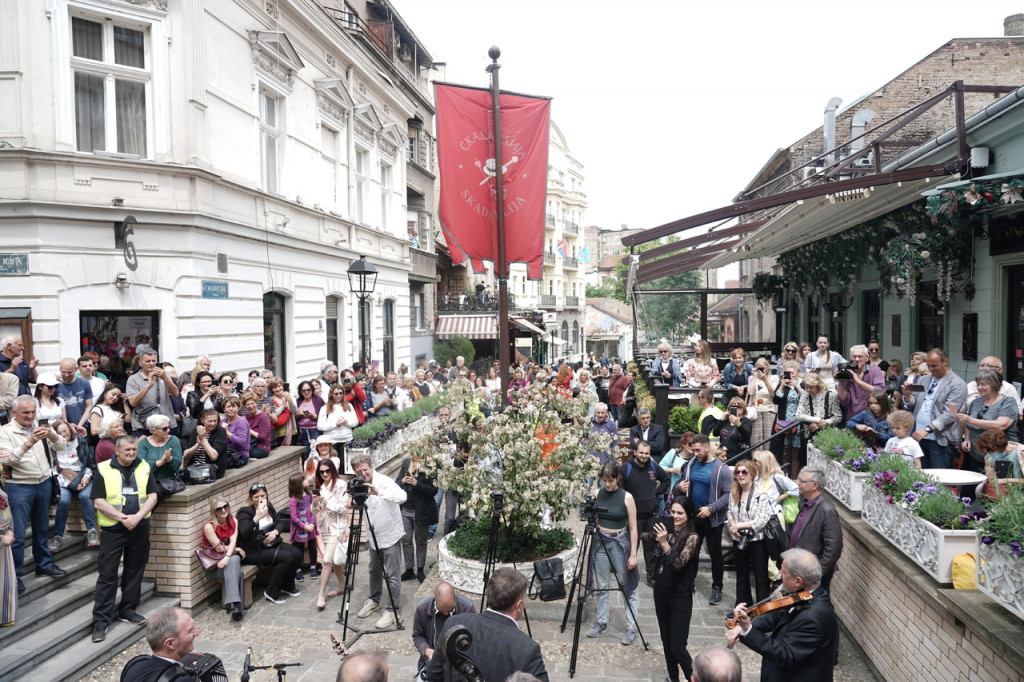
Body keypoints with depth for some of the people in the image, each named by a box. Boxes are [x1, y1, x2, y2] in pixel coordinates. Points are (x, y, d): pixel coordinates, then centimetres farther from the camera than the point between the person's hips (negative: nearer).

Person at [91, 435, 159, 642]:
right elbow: (98, 501, -8)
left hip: (139, 528, 3)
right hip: (112, 529, -3)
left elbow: (152, 496, 1)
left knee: (135, 571, 11)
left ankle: (128, 610, 26)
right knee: (107, 574, -1)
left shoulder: (144, 468, 5)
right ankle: (101, 619, 6)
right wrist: (122, 517, -16)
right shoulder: (104, 469, -3)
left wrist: (137, 517, -13)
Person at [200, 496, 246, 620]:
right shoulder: (209, 526, -12)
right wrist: (237, 550, 0)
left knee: (234, 560, -33)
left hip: (231, 557, 3)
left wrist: (227, 557, -27)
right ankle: (234, 605, -39)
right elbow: (219, 548, -11)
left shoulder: (234, 521, 3)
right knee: (235, 566, -34)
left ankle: (232, 604, -36)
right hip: (214, 564, -3)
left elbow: (233, 542, -9)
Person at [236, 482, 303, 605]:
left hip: (272, 544, 7)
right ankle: (271, 593, -9)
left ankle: (287, 586, 11)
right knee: (287, 557, -25)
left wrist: (275, 532, -10)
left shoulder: (269, 506, 5)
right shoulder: (245, 512, -14)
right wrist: (257, 518, -41)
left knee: (297, 554, -12)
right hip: (254, 551, -7)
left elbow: (281, 522, 11)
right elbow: (244, 533, -29)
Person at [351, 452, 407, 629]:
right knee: (374, 571, 21)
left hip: (391, 536, -7)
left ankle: (392, 611, 7)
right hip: (374, 536, 7)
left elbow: (402, 496, -39)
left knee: (392, 575, -1)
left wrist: (378, 492, -49)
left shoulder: (384, 482, -21)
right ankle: (374, 600, 39)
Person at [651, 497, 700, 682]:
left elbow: (679, 564, -25)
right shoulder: (669, 531, 3)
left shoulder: (692, 537, -15)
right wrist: (657, 538, -2)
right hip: (661, 590, 6)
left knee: (677, 646, -6)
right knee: (666, 641, 15)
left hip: (680, 596, -6)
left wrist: (664, 543, -34)